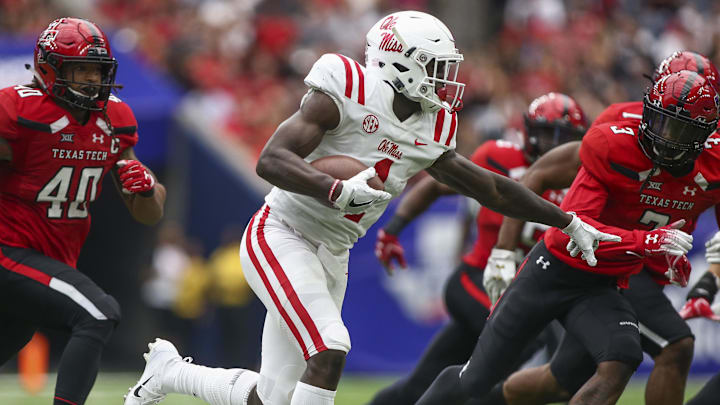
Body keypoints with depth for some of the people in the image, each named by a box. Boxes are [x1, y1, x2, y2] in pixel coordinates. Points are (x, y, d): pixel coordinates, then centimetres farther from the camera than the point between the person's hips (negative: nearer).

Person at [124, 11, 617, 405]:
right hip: (281, 234, -7)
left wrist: (570, 223, 18)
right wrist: (338, 191, -38)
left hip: (331, 255, 7)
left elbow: (490, 188, 17)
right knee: (330, 350, -25)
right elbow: (271, 160, -24)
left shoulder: (430, 133, 7)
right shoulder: (346, 92, -16)